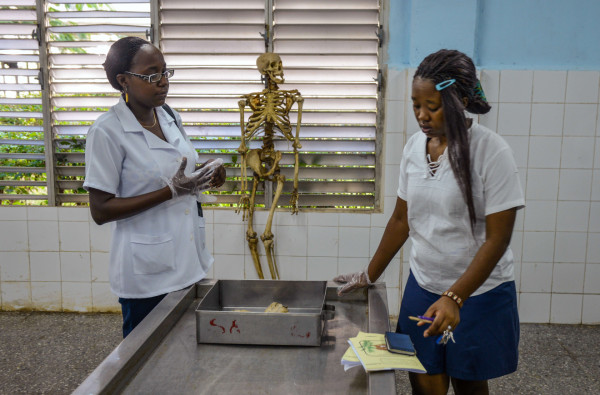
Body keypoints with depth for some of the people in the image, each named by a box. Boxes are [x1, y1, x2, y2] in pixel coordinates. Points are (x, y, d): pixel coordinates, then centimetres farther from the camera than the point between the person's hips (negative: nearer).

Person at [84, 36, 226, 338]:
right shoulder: (108, 131, -15)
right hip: (147, 272, -6)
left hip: (189, 262, 6)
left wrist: (204, 176, -3)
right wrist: (171, 191, -23)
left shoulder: (170, 117, 6)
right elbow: (100, 211, -16)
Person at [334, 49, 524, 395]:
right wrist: (369, 276, 12)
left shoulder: (492, 152, -16)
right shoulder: (415, 146, 0)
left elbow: (497, 239, -16)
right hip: (423, 285, 4)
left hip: (479, 291, -4)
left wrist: (455, 298, -23)